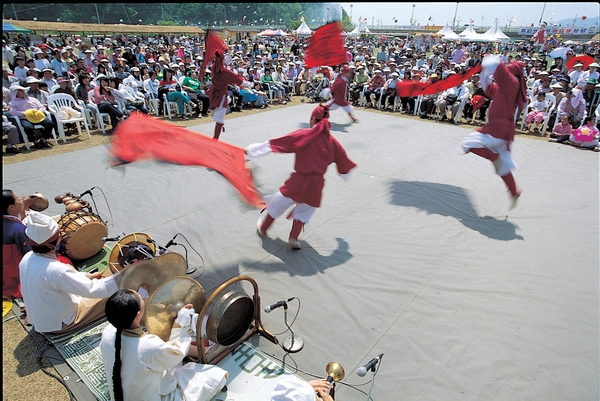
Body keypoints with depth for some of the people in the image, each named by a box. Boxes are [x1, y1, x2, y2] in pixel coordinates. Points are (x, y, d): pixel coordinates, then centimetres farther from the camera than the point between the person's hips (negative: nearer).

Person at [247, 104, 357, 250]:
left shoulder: (303, 135, -8)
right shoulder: (332, 142, 1)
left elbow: (273, 144, -7)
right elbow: (343, 162, 17)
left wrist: (251, 150, 1)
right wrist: (345, 175, 39)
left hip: (298, 180, -2)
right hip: (316, 184, 3)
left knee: (276, 204, 20)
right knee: (304, 211, 26)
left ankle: (263, 228, 39)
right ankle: (294, 238, 17)